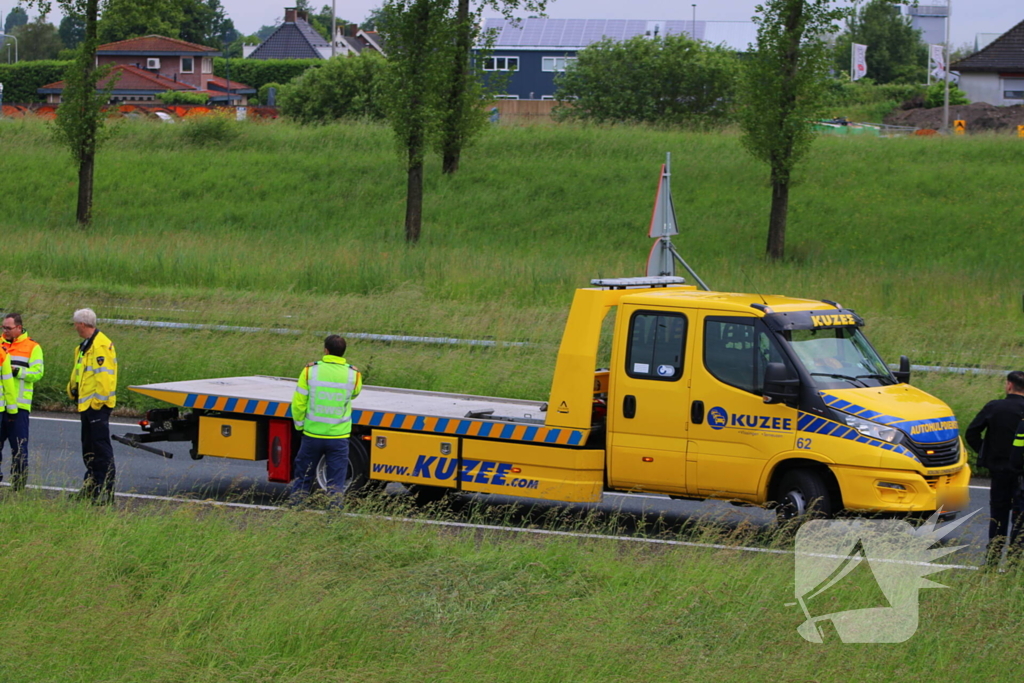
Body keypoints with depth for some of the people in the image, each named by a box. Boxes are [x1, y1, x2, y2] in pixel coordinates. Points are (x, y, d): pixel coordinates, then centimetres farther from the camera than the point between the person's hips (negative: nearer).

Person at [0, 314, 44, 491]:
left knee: (19, 449, -1)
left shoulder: (33, 347, 1)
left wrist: (17, 371, -18)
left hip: (19, 406, -4)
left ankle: (19, 487, 5)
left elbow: (37, 373, -6)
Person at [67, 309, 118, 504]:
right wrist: (73, 391, 21)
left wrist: (98, 400, -20)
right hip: (86, 405, 11)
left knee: (101, 447, -9)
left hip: (97, 406, -11)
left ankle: (106, 492, -9)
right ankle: (91, 487, 23)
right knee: (88, 449, 15)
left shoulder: (101, 345, -16)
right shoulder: (84, 346, 18)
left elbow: (104, 376, -21)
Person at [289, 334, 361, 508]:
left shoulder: (310, 371, -8)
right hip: (339, 437, 0)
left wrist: (300, 425, 9)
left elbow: (298, 403, -5)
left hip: (312, 434, 0)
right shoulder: (353, 374, -6)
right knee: (336, 481, 6)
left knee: (303, 476, 15)